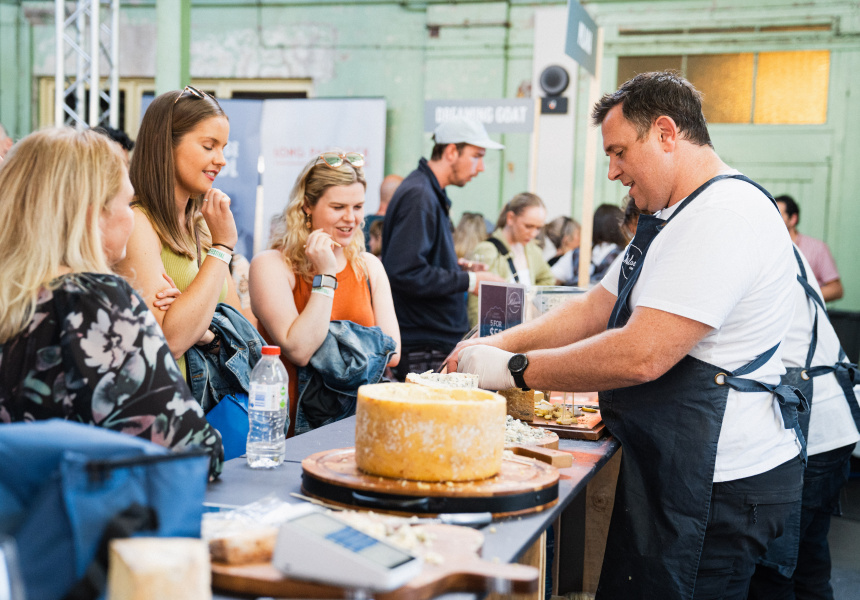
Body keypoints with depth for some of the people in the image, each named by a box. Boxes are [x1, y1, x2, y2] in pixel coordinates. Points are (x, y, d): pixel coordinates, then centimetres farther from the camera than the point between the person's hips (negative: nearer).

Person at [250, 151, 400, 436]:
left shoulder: (369, 266, 15)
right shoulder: (271, 265, -2)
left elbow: (391, 353, 9)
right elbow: (299, 351, -14)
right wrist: (325, 276, -12)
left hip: (359, 417, 6)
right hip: (296, 423, -5)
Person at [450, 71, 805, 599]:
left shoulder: (726, 215, -20)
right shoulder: (676, 219, 17)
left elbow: (641, 357, -27)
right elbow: (596, 307, 16)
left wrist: (515, 369, -17)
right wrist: (501, 343, 3)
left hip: (720, 490, -10)